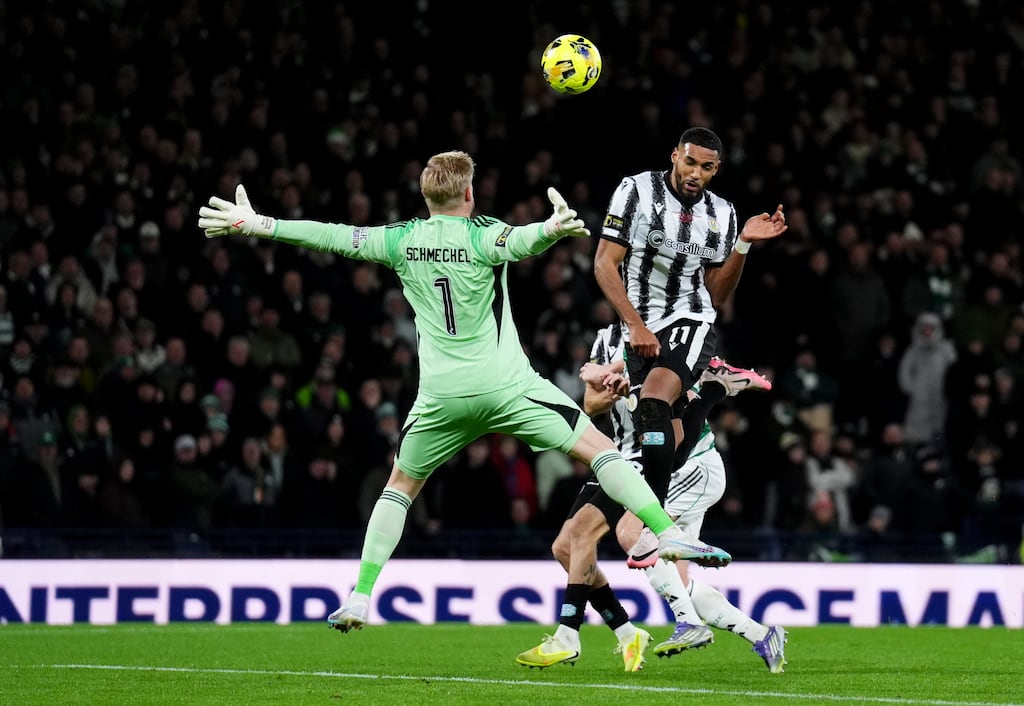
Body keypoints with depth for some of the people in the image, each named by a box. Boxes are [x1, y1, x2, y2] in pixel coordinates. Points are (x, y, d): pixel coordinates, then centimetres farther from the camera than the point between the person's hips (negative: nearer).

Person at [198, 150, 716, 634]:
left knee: (401, 485, 21)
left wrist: (256, 225, 15)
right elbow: (522, 242, -29)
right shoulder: (480, 235, -6)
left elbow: (331, 236, 8)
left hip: (441, 395, 3)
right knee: (597, 448, -1)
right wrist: (553, 229, -49)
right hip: (504, 385, -3)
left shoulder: (401, 240, 5)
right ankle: (668, 535, -16)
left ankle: (360, 596, 14)